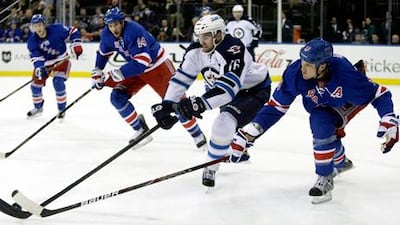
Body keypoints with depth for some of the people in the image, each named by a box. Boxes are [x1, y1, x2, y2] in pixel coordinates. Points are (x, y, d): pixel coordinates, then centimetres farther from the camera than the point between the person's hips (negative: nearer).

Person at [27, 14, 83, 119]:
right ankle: (38, 107, 31)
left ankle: (62, 109, -5)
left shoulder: (57, 29, -24)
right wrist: (39, 67, -39)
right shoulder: (32, 41, -16)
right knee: (36, 84, 4)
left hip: (61, 59, -4)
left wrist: (76, 44, -23)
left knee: (58, 82, -23)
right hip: (45, 62, 4)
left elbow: (73, 32, -13)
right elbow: (36, 57, -20)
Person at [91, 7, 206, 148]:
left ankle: (197, 135, 1)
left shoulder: (134, 32, -34)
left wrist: (116, 75, -38)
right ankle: (141, 130, 6)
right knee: (117, 97, -7)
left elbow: (141, 63, -39)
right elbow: (103, 53, 12)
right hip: (136, 69, 7)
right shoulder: (107, 35, -10)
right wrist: (97, 73, 6)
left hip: (157, 66, -7)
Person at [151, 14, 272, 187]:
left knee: (224, 124, -24)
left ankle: (211, 167, -6)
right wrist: (166, 105, -21)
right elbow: (181, 77, -11)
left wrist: (201, 103, -55)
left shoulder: (234, 49, -36)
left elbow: (229, 85, -45)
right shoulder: (196, 51, -14)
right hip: (230, 92, 8)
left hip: (254, 90, -8)